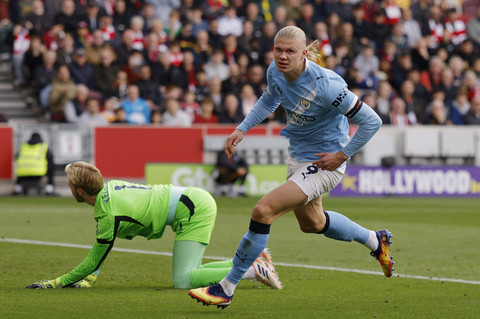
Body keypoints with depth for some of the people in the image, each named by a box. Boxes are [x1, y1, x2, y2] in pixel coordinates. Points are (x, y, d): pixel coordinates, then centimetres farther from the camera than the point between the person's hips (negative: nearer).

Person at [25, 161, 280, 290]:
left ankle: (255, 271, -17)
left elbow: (94, 262, -10)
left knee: (182, 281, -16)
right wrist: (89, 279, 13)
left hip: (193, 210, -9)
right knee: (188, 274, 12)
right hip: (195, 198, 9)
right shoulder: (108, 187, 6)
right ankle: (252, 259, 14)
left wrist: (57, 283, -3)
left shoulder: (109, 215, -20)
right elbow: (101, 246, 18)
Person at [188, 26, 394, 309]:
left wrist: (342, 155, -18)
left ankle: (226, 288, -9)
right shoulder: (276, 72, -9)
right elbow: (270, 99, 18)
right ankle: (375, 241, 55)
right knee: (311, 223, 29)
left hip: (324, 164, -9)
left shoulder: (324, 84, -30)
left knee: (263, 211, -20)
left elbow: (371, 121, -22)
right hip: (298, 158, 9)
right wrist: (242, 130, 8)